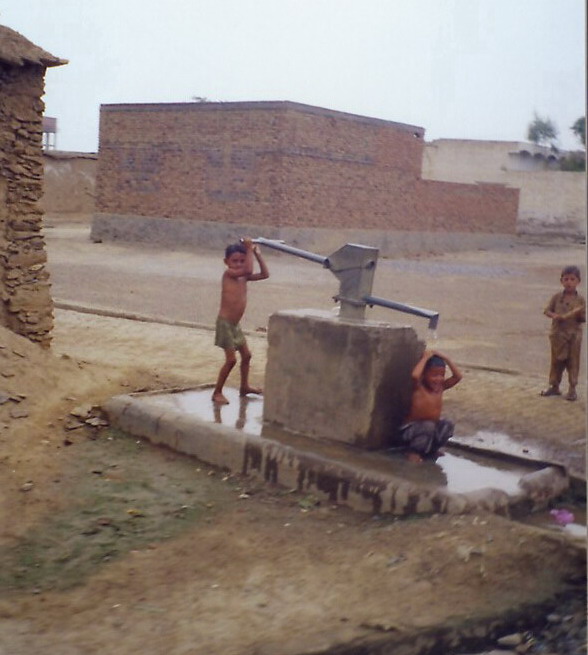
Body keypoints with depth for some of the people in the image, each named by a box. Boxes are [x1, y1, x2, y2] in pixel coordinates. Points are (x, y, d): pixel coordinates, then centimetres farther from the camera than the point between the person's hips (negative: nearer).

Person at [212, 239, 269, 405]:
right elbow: (248, 270, -29)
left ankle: (244, 386, 35)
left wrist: (257, 253, 4)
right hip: (225, 323, -9)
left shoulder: (243, 277, 8)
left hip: (235, 324, 9)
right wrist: (249, 249, -19)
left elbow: (265, 274, 8)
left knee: (246, 355, 18)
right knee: (231, 359, -9)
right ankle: (217, 392, 2)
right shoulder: (228, 273, -14)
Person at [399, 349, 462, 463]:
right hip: (412, 430, -6)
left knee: (447, 425, -17)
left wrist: (445, 359, -9)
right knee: (428, 426, -34)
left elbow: (457, 376, -3)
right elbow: (415, 375, -39)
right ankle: (413, 452, -11)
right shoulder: (418, 388, -17)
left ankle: (431, 450, 5)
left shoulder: (440, 387, 1)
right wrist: (425, 358, -28)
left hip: (432, 427, 6)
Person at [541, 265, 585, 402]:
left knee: (573, 362, 4)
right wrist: (554, 315, -16)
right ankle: (554, 386, 23)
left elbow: (583, 319, -2)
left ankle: (572, 389, 14)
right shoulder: (557, 297, 0)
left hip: (574, 335, -2)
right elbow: (547, 310, 3)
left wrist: (580, 314, -23)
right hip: (558, 334, 2)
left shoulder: (580, 300, -3)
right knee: (557, 361, 11)